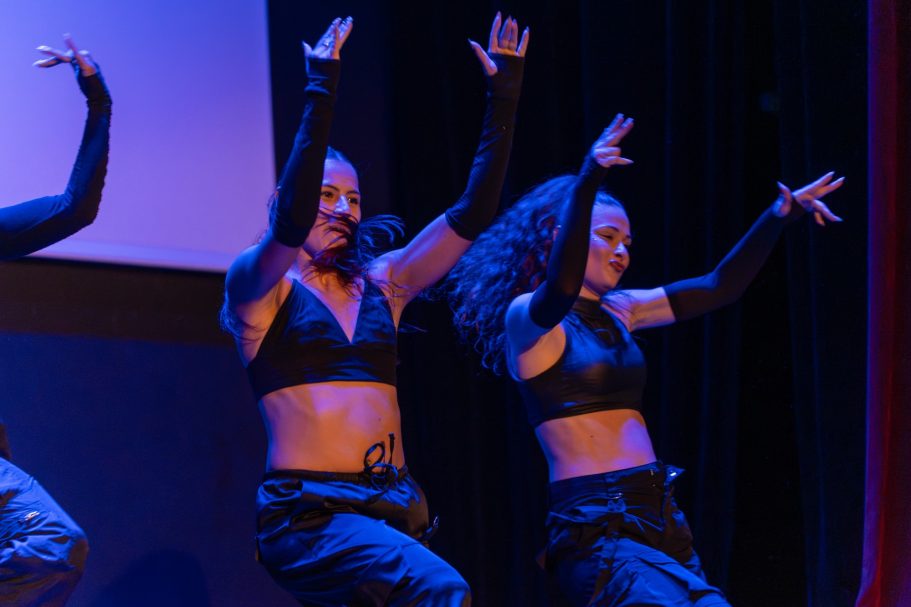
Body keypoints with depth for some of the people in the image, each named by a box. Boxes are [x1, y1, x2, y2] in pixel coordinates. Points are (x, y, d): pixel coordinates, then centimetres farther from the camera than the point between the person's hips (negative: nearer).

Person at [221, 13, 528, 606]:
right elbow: (291, 222, -19)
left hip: (393, 507, 7)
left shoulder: (379, 283, 16)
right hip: (308, 512, -7)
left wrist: (503, 98, 4)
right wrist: (320, 94, -24)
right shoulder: (257, 284, 2)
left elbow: (471, 215, 11)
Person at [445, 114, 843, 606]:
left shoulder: (616, 311, 17)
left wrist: (780, 214, 8)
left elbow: (717, 289, 18)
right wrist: (585, 185, -41)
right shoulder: (525, 316, -5)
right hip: (594, 527, -8)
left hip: (658, 516, 8)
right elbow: (562, 289, -28)